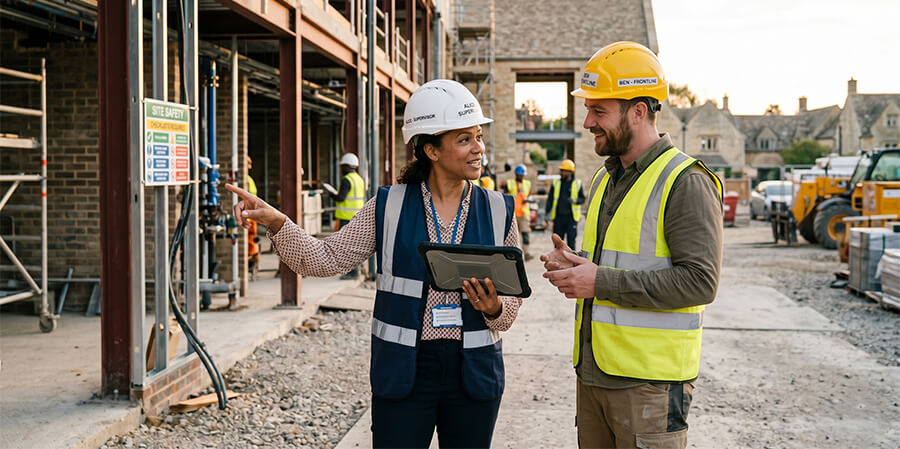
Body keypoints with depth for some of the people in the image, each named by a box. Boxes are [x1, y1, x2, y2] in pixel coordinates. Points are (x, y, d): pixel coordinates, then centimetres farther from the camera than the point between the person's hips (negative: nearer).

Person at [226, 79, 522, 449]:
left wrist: (494, 309, -16)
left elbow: (512, 301, 6)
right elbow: (326, 259, -3)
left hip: (473, 375, 2)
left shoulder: (498, 212, 2)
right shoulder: (389, 208, -1)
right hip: (403, 373, -2)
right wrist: (277, 223, -17)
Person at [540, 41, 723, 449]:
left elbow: (699, 282, -19)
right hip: (592, 370, 8)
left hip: (650, 380, -8)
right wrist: (574, 264, 3)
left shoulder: (686, 182, -11)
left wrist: (601, 282, -20)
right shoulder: (605, 179, 16)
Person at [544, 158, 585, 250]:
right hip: (558, 217, 2)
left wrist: (575, 200, -17)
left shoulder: (577, 184, 2)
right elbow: (550, 199, 7)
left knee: (571, 240, -5)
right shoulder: (556, 183, 8)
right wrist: (547, 213, -2)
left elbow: (582, 199, 5)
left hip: (571, 217, -2)